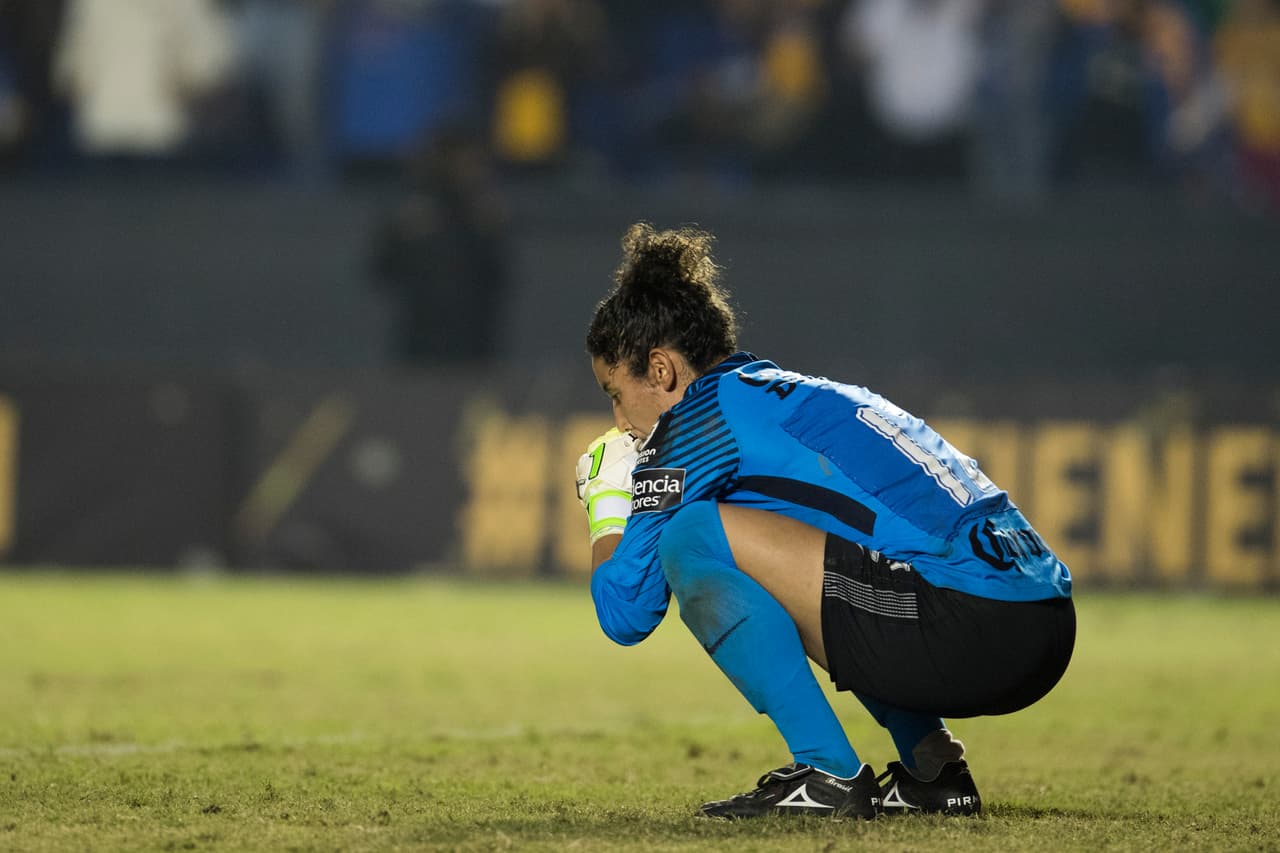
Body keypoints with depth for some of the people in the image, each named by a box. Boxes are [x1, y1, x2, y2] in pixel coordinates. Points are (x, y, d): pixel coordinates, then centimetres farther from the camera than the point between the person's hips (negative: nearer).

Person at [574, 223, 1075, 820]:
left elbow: (625, 612, 0)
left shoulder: (704, 411, 0)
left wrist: (607, 507, 20)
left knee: (692, 534, -10)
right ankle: (934, 770, 19)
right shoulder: (798, 397, 26)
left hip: (971, 626, -10)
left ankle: (829, 773, -7)